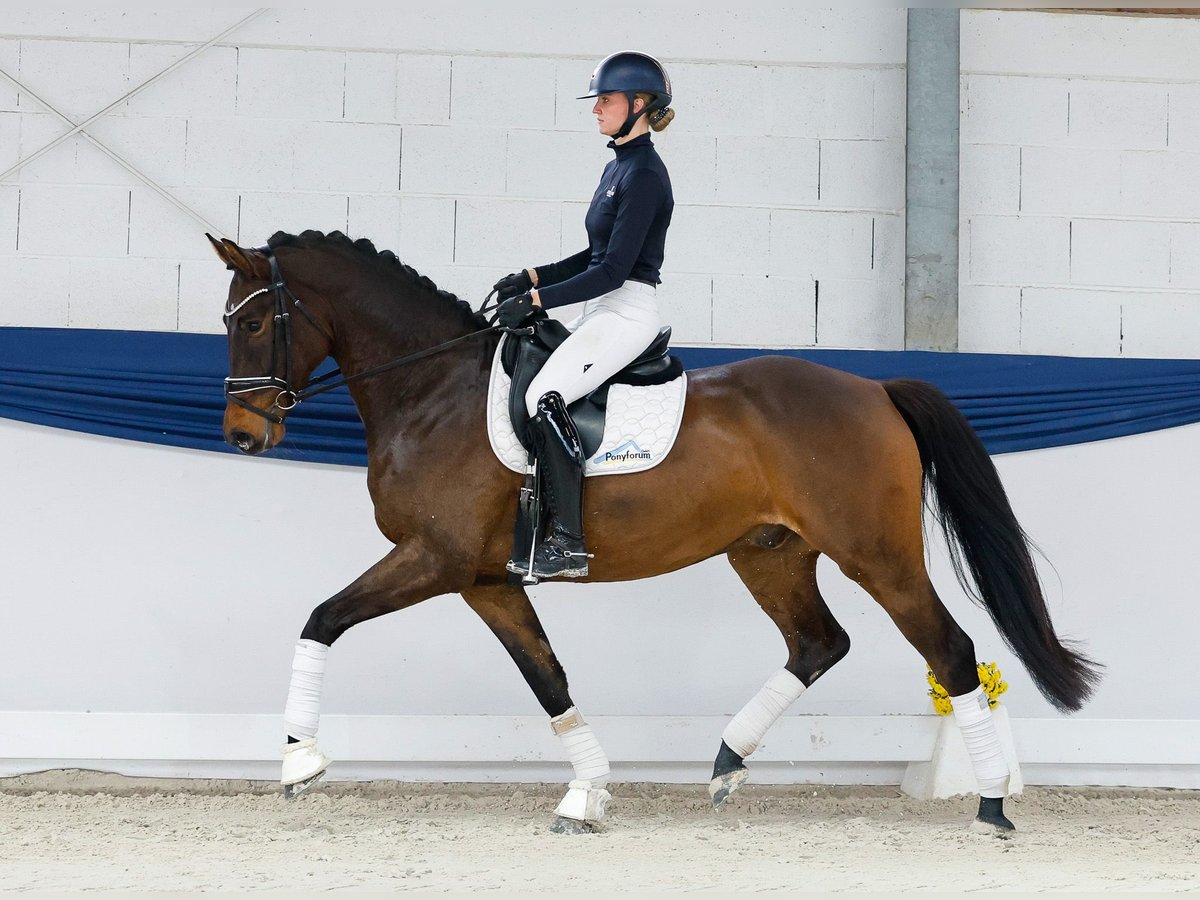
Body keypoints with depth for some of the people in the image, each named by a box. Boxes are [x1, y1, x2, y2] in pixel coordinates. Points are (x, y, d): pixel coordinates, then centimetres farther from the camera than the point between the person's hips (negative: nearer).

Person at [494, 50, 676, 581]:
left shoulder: (643, 175, -14)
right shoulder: (618, 166, 16)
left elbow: (614, 269, -20)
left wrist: (536, 301, -19)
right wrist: (534, 277, 10)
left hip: (626, 312, -10)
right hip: (602, 311, 10)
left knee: (545, 396, -25)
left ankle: (568, 544, -26)